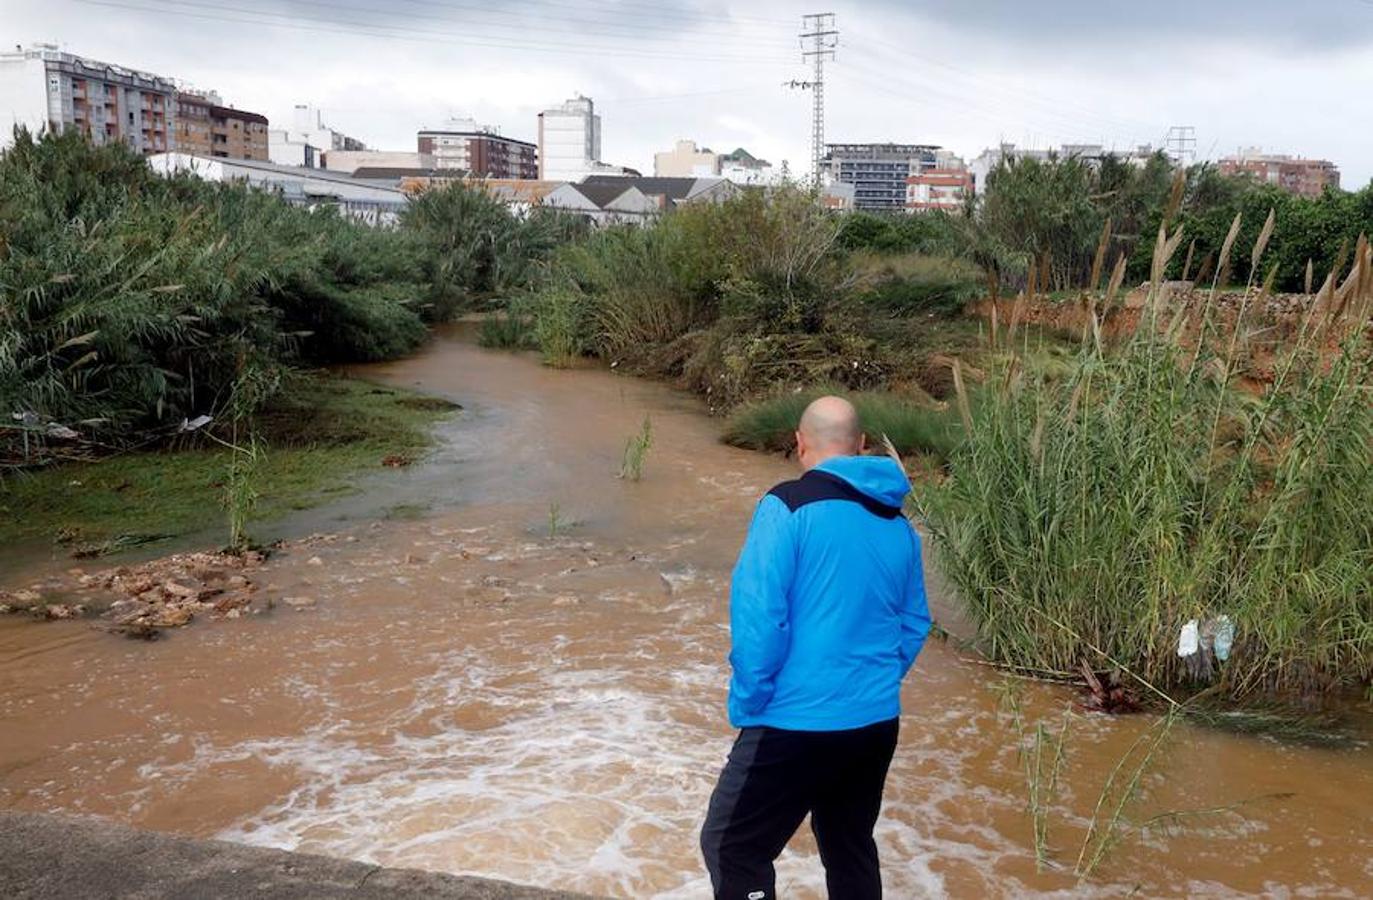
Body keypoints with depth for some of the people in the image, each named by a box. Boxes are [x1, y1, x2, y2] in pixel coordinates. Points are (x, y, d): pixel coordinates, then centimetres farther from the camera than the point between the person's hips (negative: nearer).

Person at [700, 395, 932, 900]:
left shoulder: (789, 506, -13)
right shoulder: (897, 522, 6)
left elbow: (758, 617, -18)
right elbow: (914, 624, 13)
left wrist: (746, 705, -7)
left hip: (798, 722, -7)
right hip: (877, 722, 7)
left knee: (732, 846, 7)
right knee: (851, 848, 22)